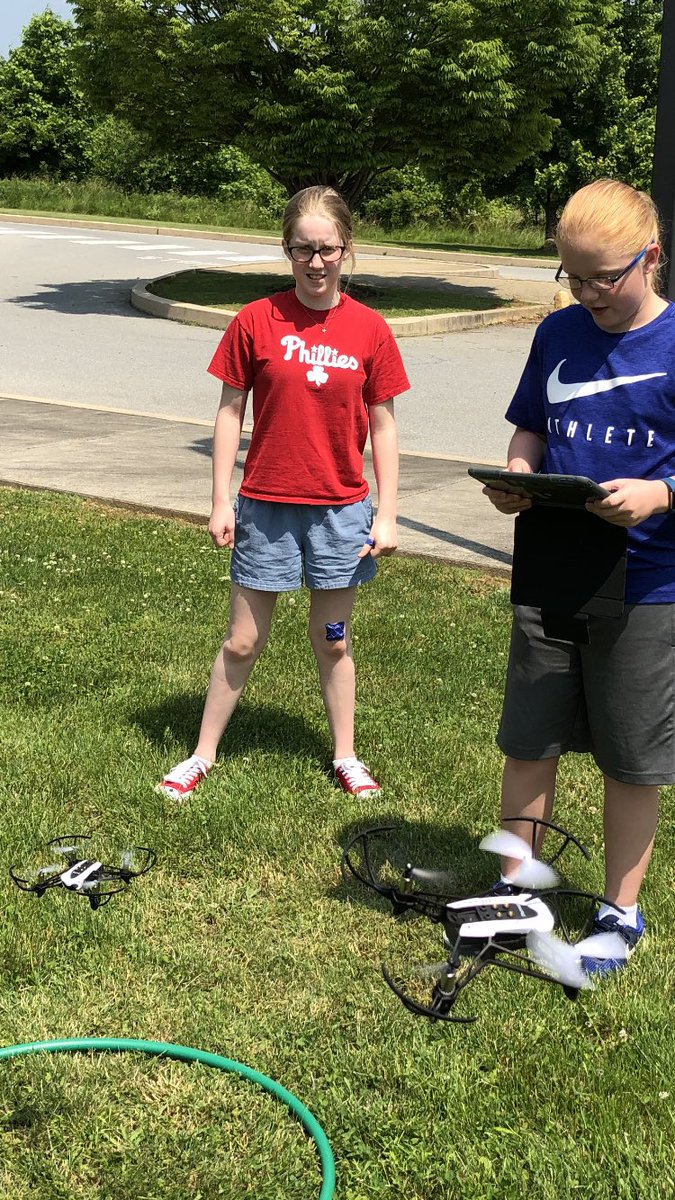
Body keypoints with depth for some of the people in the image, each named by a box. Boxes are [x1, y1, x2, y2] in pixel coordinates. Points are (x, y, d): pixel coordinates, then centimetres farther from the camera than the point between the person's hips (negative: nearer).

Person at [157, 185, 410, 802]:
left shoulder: (370, 330, -3)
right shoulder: (256, 321, -5)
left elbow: (383, 426, 1)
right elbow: (230, 410, 0)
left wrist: (386, 515, -2)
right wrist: (221, 501, -2)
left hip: (341, 509, 1)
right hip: (265, 506, 0)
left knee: (334, 641, 13)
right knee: (242, 642, 9)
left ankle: (346, 757, 29)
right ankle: (203, 756, 24)